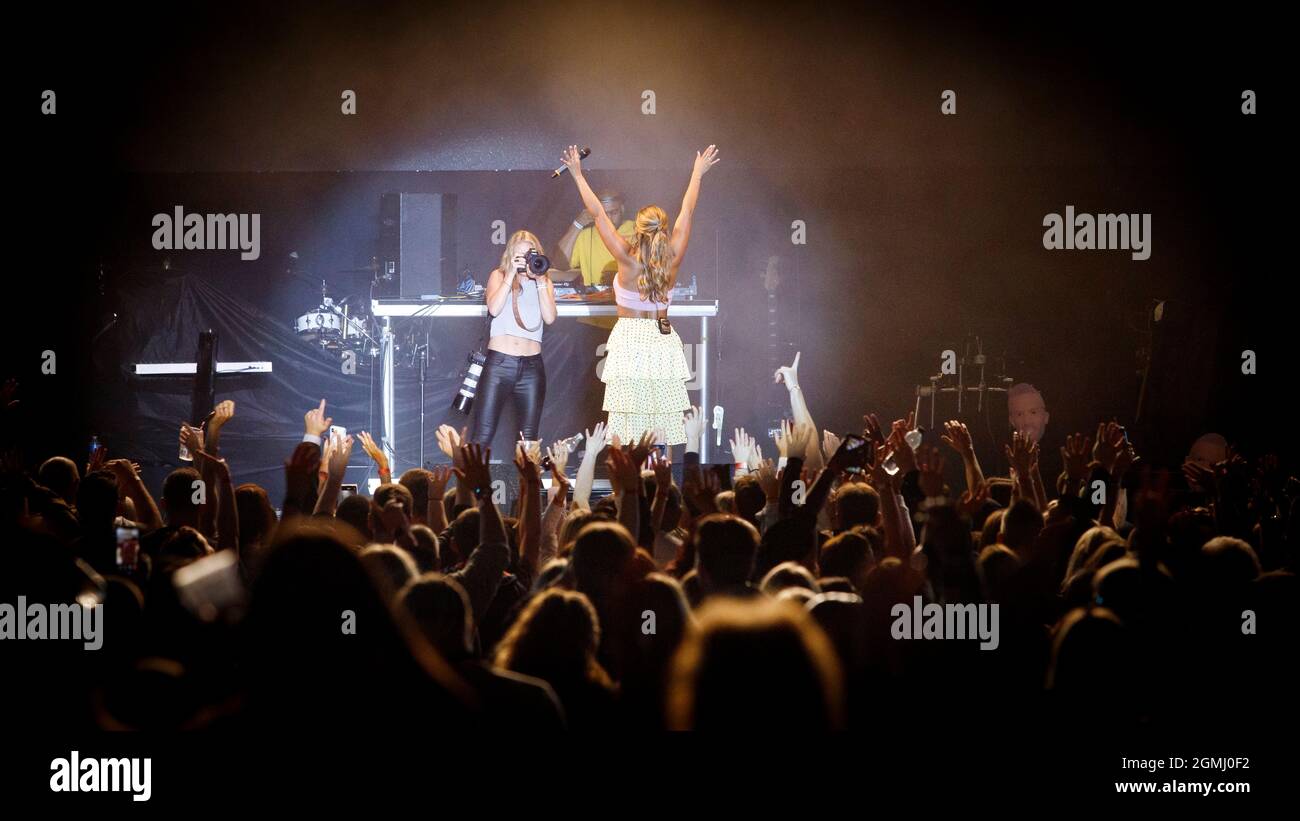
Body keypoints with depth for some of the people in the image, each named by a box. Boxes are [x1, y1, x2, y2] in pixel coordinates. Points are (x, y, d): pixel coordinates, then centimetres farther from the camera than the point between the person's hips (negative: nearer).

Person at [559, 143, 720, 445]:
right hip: (663, 340, 3)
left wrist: (578, 174, 3)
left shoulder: (627, 259, -10)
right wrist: (697, 173, 22)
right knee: (665, 419, 1)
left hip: (629, 339, -3)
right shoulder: (672, 260, -3)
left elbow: (598, 213, -5)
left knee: (627, 421, -6)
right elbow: (687, 212, 10)